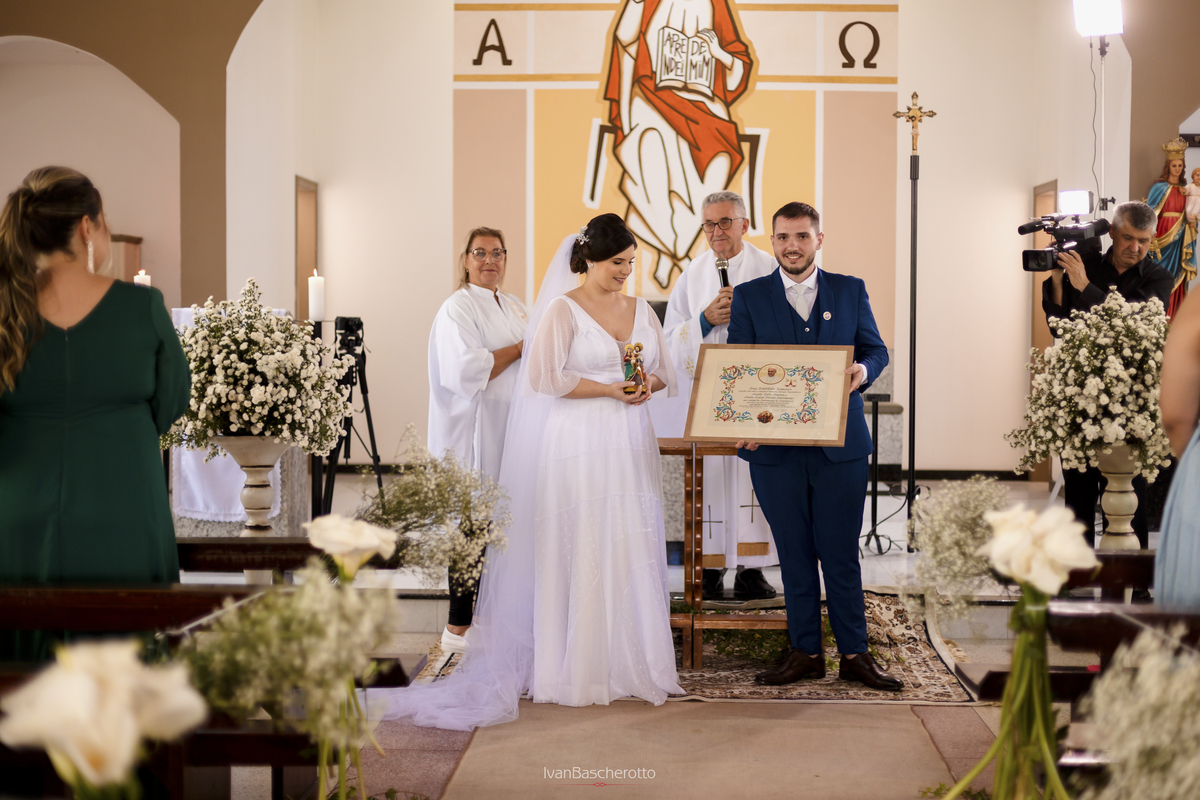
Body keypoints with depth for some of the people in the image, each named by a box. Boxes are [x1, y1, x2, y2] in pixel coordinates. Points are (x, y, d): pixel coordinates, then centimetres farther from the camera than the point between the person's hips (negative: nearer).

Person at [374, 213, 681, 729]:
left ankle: (632, 663, 12)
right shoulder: (563, 309, -4)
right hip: (579, 444, -6)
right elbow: (545, 376, -12)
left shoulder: (641, 311, 14)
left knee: (633, 555, 5)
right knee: (580, 555, -5)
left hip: (631, 445, 6)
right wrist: (610, 389, -14)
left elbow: (664, 372, 18)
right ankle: (579, 669, 1)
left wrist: (648, 384, -5)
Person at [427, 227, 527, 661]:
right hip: (473, 435, -8)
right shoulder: (458, 308, -9)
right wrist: (520, 348, -14)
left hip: (507, 434, 8)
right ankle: (458, 629, 1)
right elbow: (466, 371, -21)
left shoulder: (513, 305, 18)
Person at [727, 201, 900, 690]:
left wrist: (863, 370, -15)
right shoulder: (749, 296, 6)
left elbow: (876, 349, 10)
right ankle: (805, 653, 18)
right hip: (775, 446, 0)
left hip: (840, 445, 0)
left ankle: (854, 654, 14)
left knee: (841, 554, 4)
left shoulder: (850, 291, 9)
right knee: (794, 554, 8)